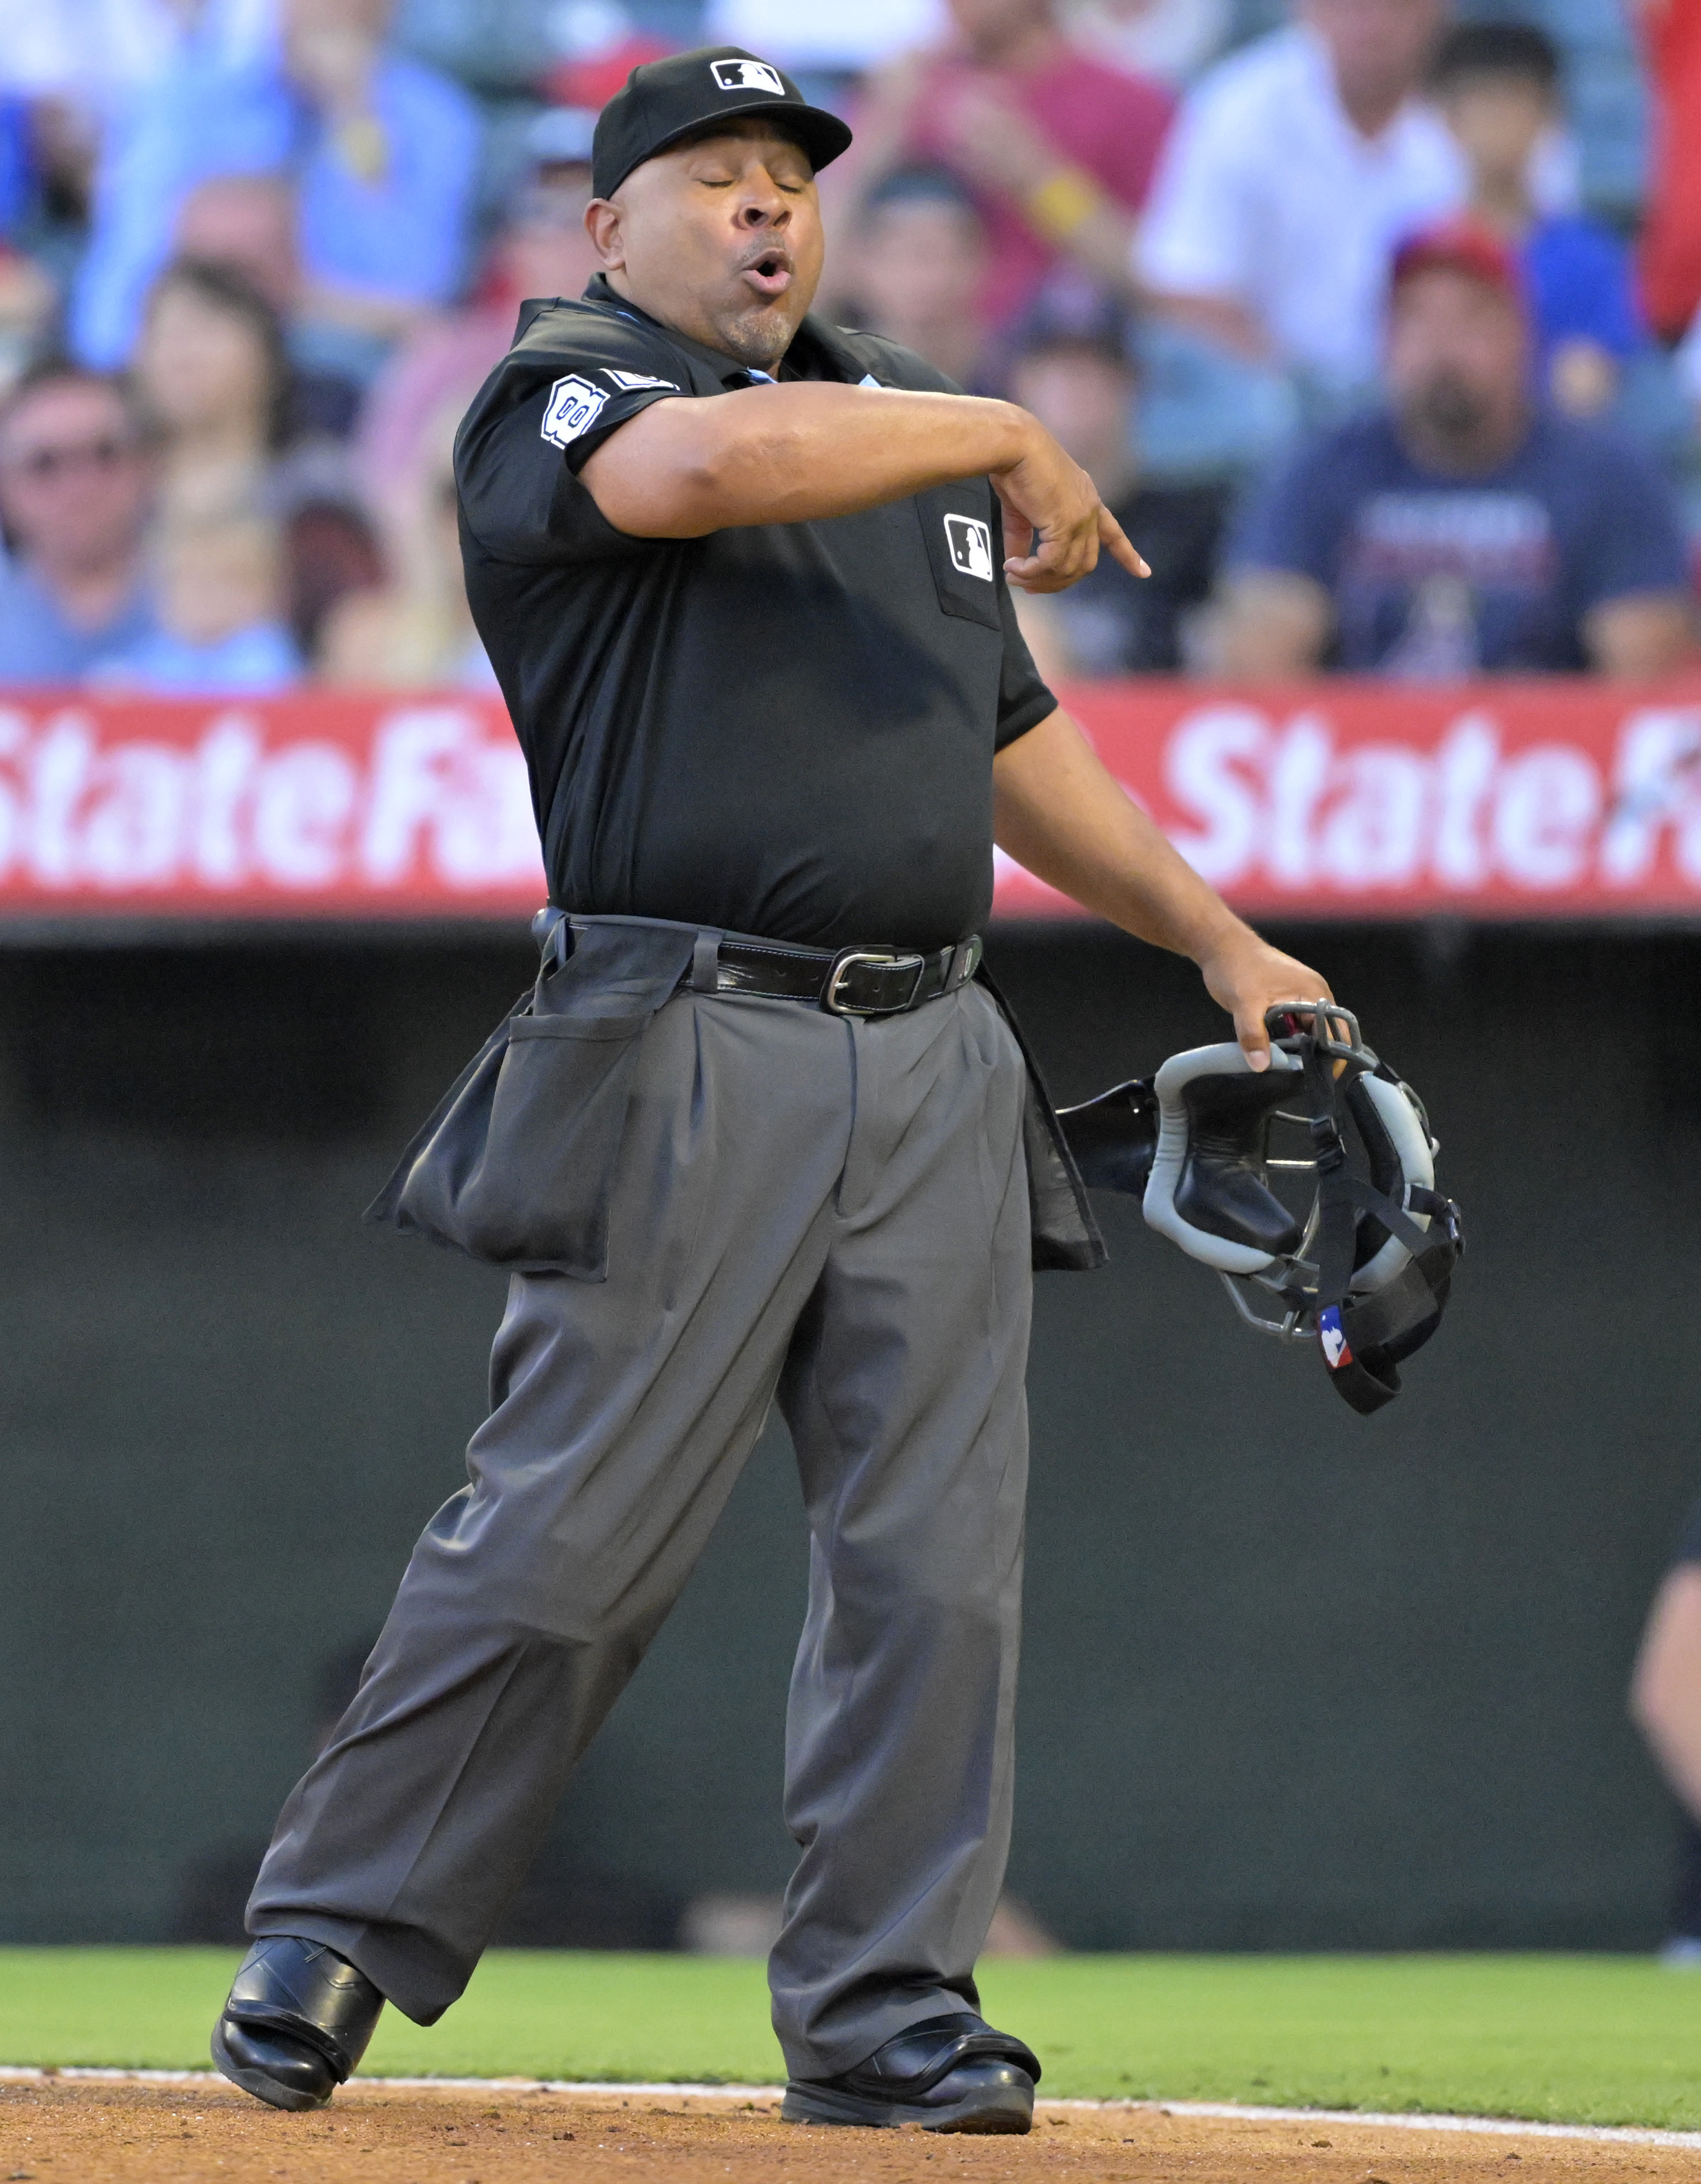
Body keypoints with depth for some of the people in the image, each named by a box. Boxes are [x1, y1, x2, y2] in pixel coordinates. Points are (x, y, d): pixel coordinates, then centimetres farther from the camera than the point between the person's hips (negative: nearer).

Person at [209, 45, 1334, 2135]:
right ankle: (332, 1941, 4)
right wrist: (1006, 438, -12)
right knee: (566, 1531, -8)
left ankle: (881, 2011, 6)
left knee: (936, 1557, 1)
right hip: (688, 1065, -6)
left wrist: (1217, 939, 24)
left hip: (934, 1075, 6)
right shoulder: (557, 396, 0)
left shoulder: (913, 424, 22)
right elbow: (707, 465, -23)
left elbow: (1018, 743, 30)